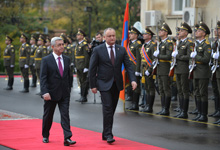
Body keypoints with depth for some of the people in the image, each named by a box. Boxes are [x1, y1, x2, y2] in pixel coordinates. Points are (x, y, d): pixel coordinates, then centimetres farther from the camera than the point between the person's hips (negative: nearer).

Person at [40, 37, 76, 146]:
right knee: (48, 116, 10)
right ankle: (45, 136, 29)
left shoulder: (67, 59, 7)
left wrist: (68, 89, 12)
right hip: (51, 94, -3)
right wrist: (45, 92, -21)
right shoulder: (46, 60, -6)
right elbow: (43, 78, -11)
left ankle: (67, 138, -13)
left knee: (65, 115, -7)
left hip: (64, 94, 3)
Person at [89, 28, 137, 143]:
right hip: (104, 84, -4)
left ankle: (105, 134, 20)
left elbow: (128, 65, 2)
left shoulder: (121, 50, 6)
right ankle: (108, 134, -10)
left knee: (112, 110, 9)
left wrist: (133, 80, -12)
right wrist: (93, 85, -6)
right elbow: (92, 69, -2)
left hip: (117, 84, 4)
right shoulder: (98, 50, -4)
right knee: (107, 108, -13)